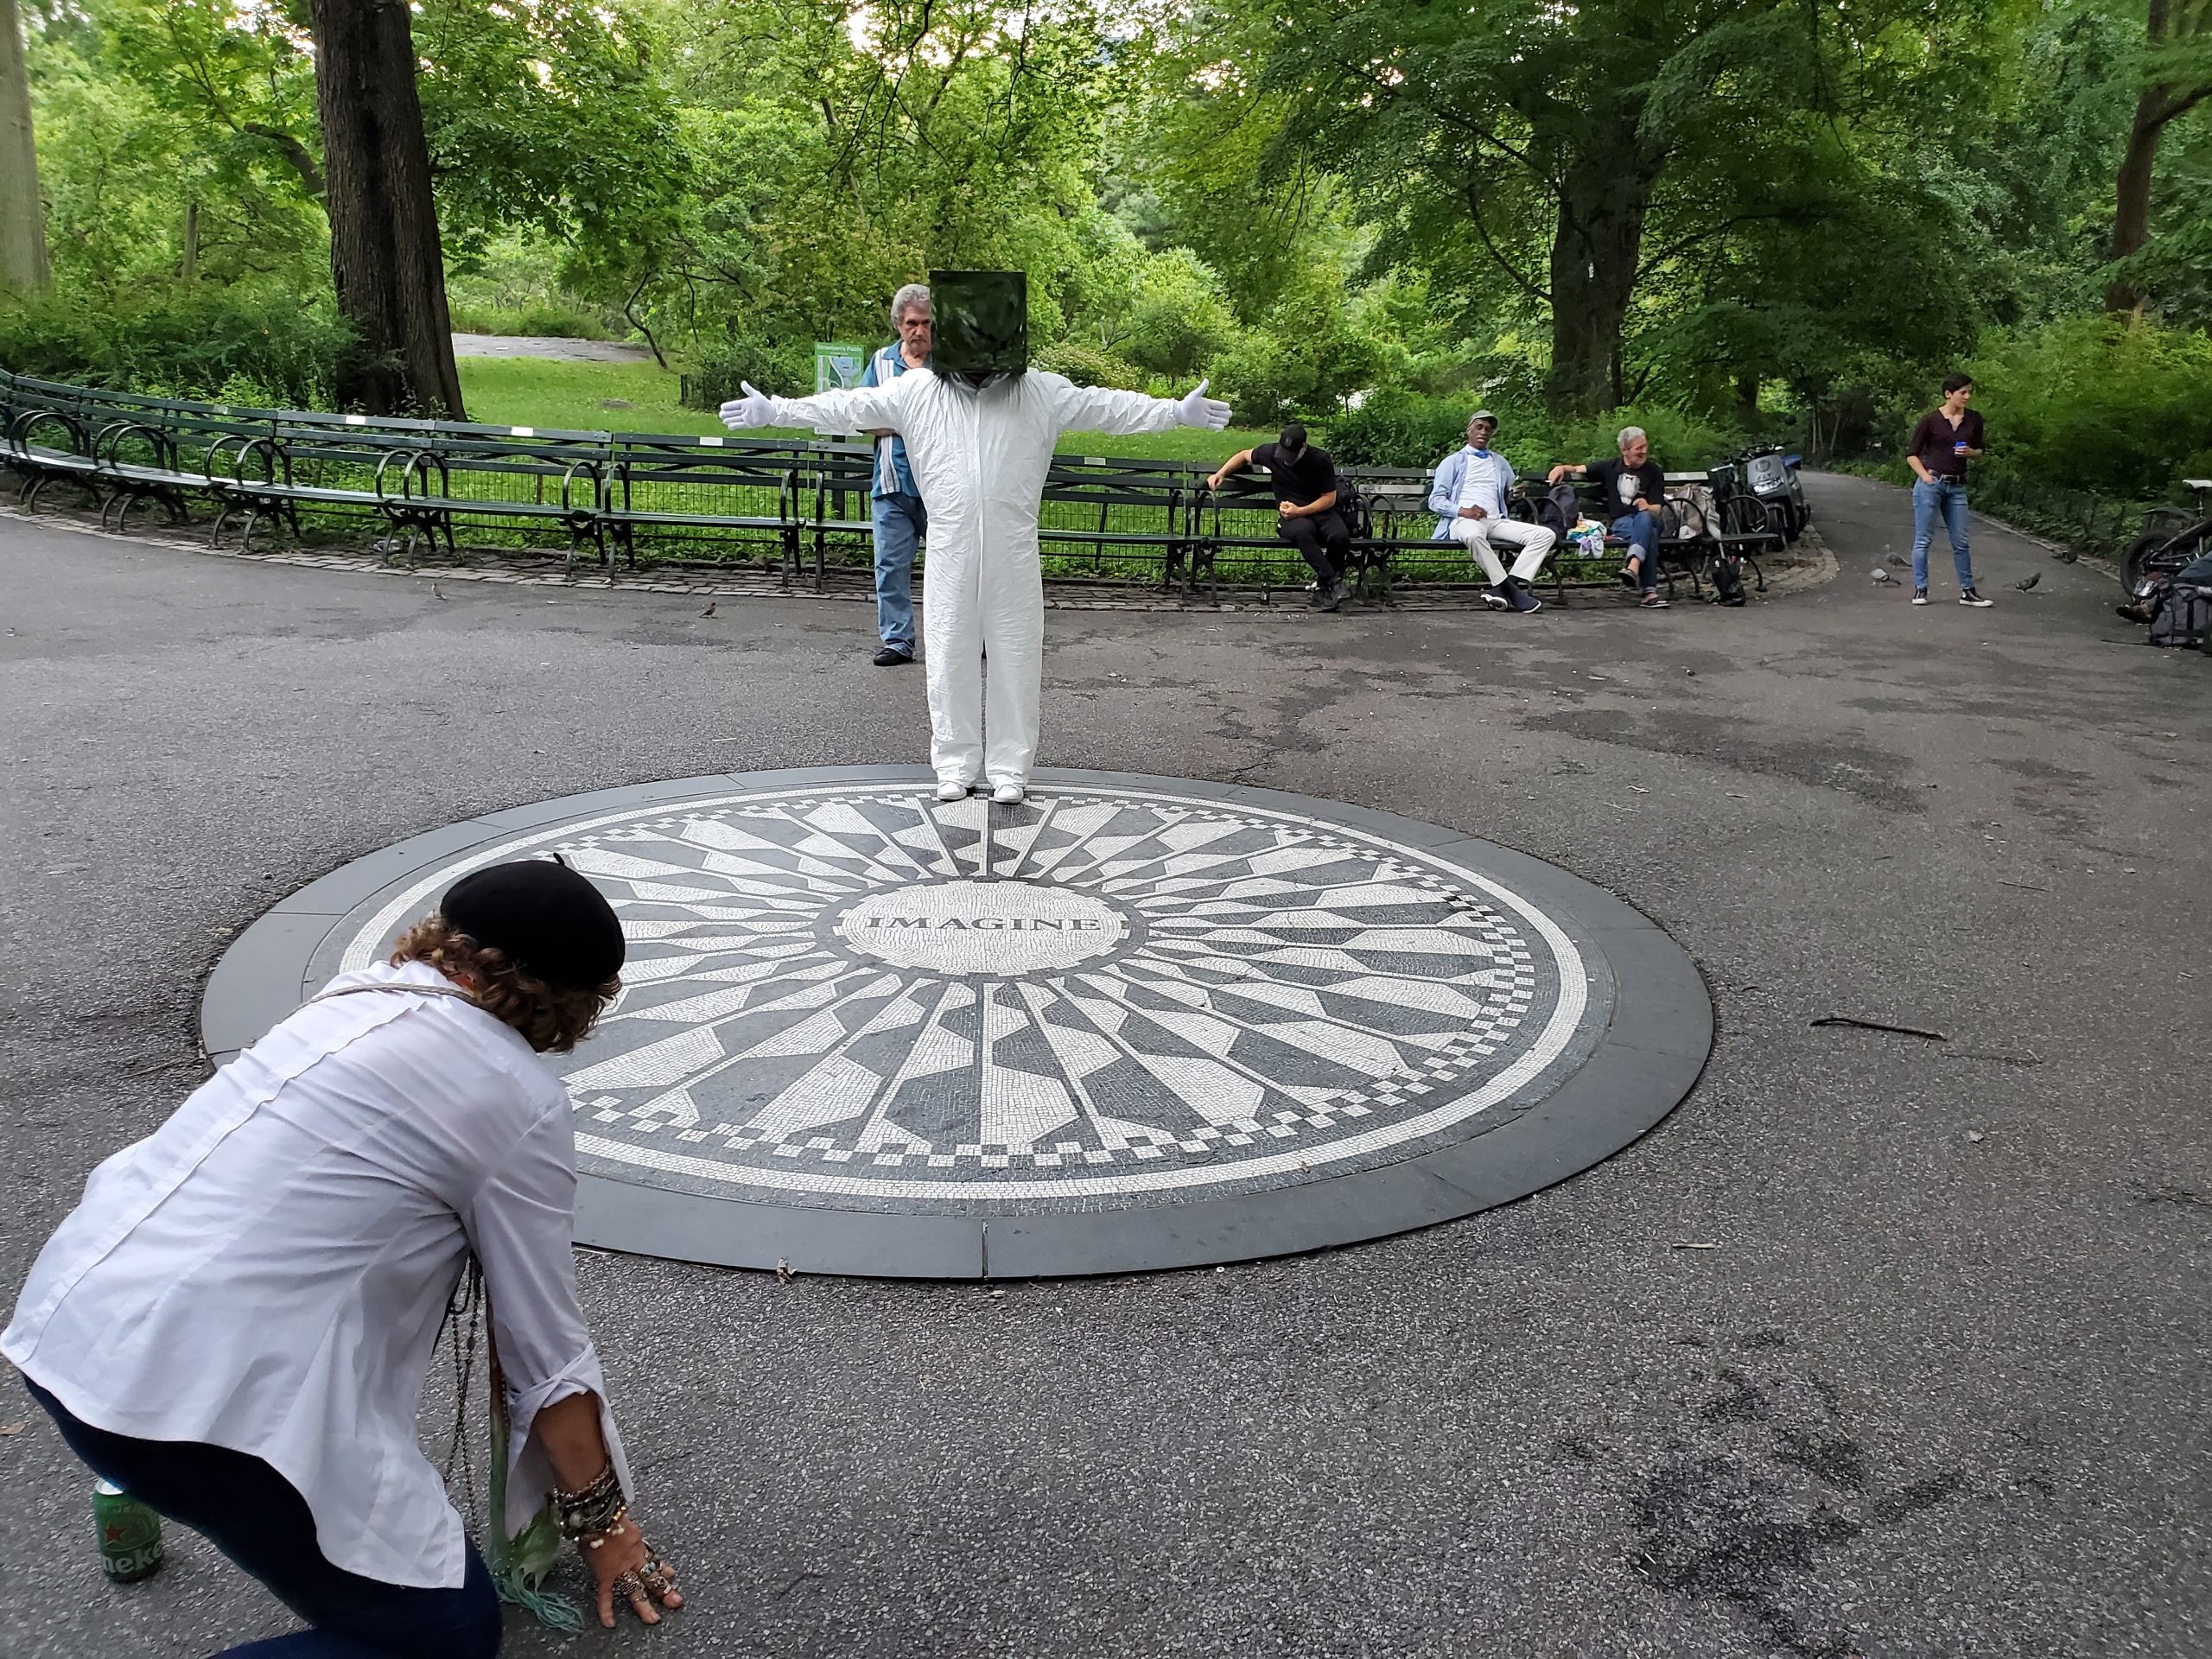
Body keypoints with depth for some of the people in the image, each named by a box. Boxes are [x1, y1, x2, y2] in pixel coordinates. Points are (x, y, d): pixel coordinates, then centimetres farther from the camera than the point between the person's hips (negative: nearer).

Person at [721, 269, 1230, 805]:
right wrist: (773, 410, 2)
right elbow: (846, 407, 5)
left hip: (1014, 559, 0)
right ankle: (955, 765, 20)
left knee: (1015, 661, 5)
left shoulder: (1042, 393, 2)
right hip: (949, 557, 1)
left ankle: (1009, 768, 17)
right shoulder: (916, 390, 3)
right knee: (950, 661, 6)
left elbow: (1109, 407, 5)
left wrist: (1178, 411, 1)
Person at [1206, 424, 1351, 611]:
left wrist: (1300, 511, -15)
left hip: (1321, 512, 0)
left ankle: (1324, 584, -8)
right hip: (1290, 517, 0)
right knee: (1302, 531, -39)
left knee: (1340, 536, -34)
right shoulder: (1271, 452, -1)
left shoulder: (1320, 460, -6)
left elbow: (1330, 498, -3)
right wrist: (1220, 473, 9)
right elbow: (1245, 455, 20)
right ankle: (1332, 581, -31)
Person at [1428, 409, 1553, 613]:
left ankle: (1507, 586, -35)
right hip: (1464, 520, -5)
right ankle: (1509, 589, -37)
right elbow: (1436, 500, 8)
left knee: (1545, 535, -19)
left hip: (1496, 521, 5)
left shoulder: (1501, 463, 32)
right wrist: (1462, 511, -12)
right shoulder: (1453, 462, 18)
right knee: (1474, 534, -43)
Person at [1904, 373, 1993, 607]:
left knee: (1960, 542, 6)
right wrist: (1924, 475, -10)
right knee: (1923, 539, 0)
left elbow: (1979, 453, 17)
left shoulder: (1974, 419, 7)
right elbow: (1911, 454, 2)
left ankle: (1967, 591, 12)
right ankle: (1920, 590, 7)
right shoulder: (1930, 420, -5)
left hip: (1957, 487, 4)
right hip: (1931, 484, -4)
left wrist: (1970, 452, -5)